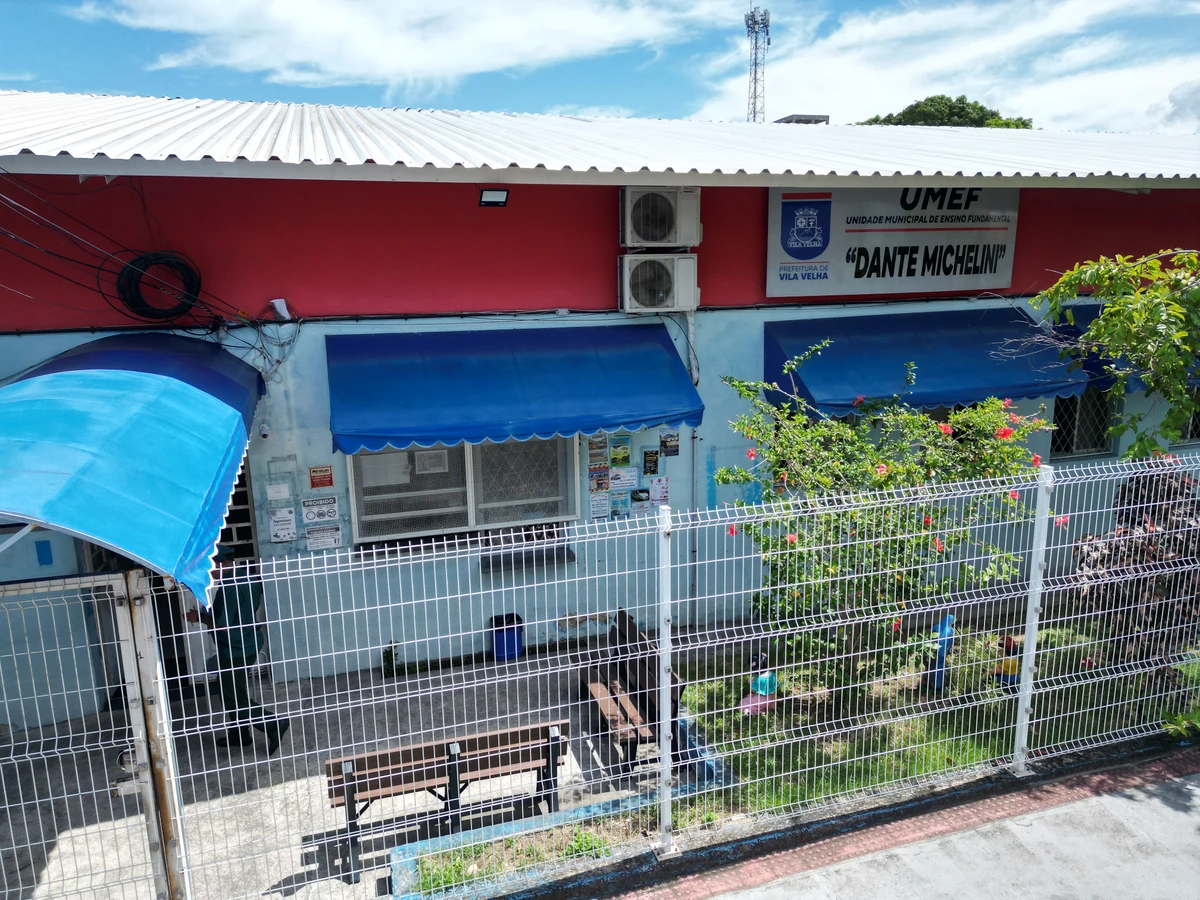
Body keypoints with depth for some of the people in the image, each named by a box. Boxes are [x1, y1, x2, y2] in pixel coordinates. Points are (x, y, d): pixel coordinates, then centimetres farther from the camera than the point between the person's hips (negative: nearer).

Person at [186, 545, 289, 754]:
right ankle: (239, 734, 33)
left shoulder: (229, 587, -25)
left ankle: (274, 725, -2)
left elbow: (222, 625, -24)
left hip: (235, 649, -10)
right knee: (234, 690, 22)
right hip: (250, 642, 10)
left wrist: (200, 617, -9)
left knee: (234, 698, 3)